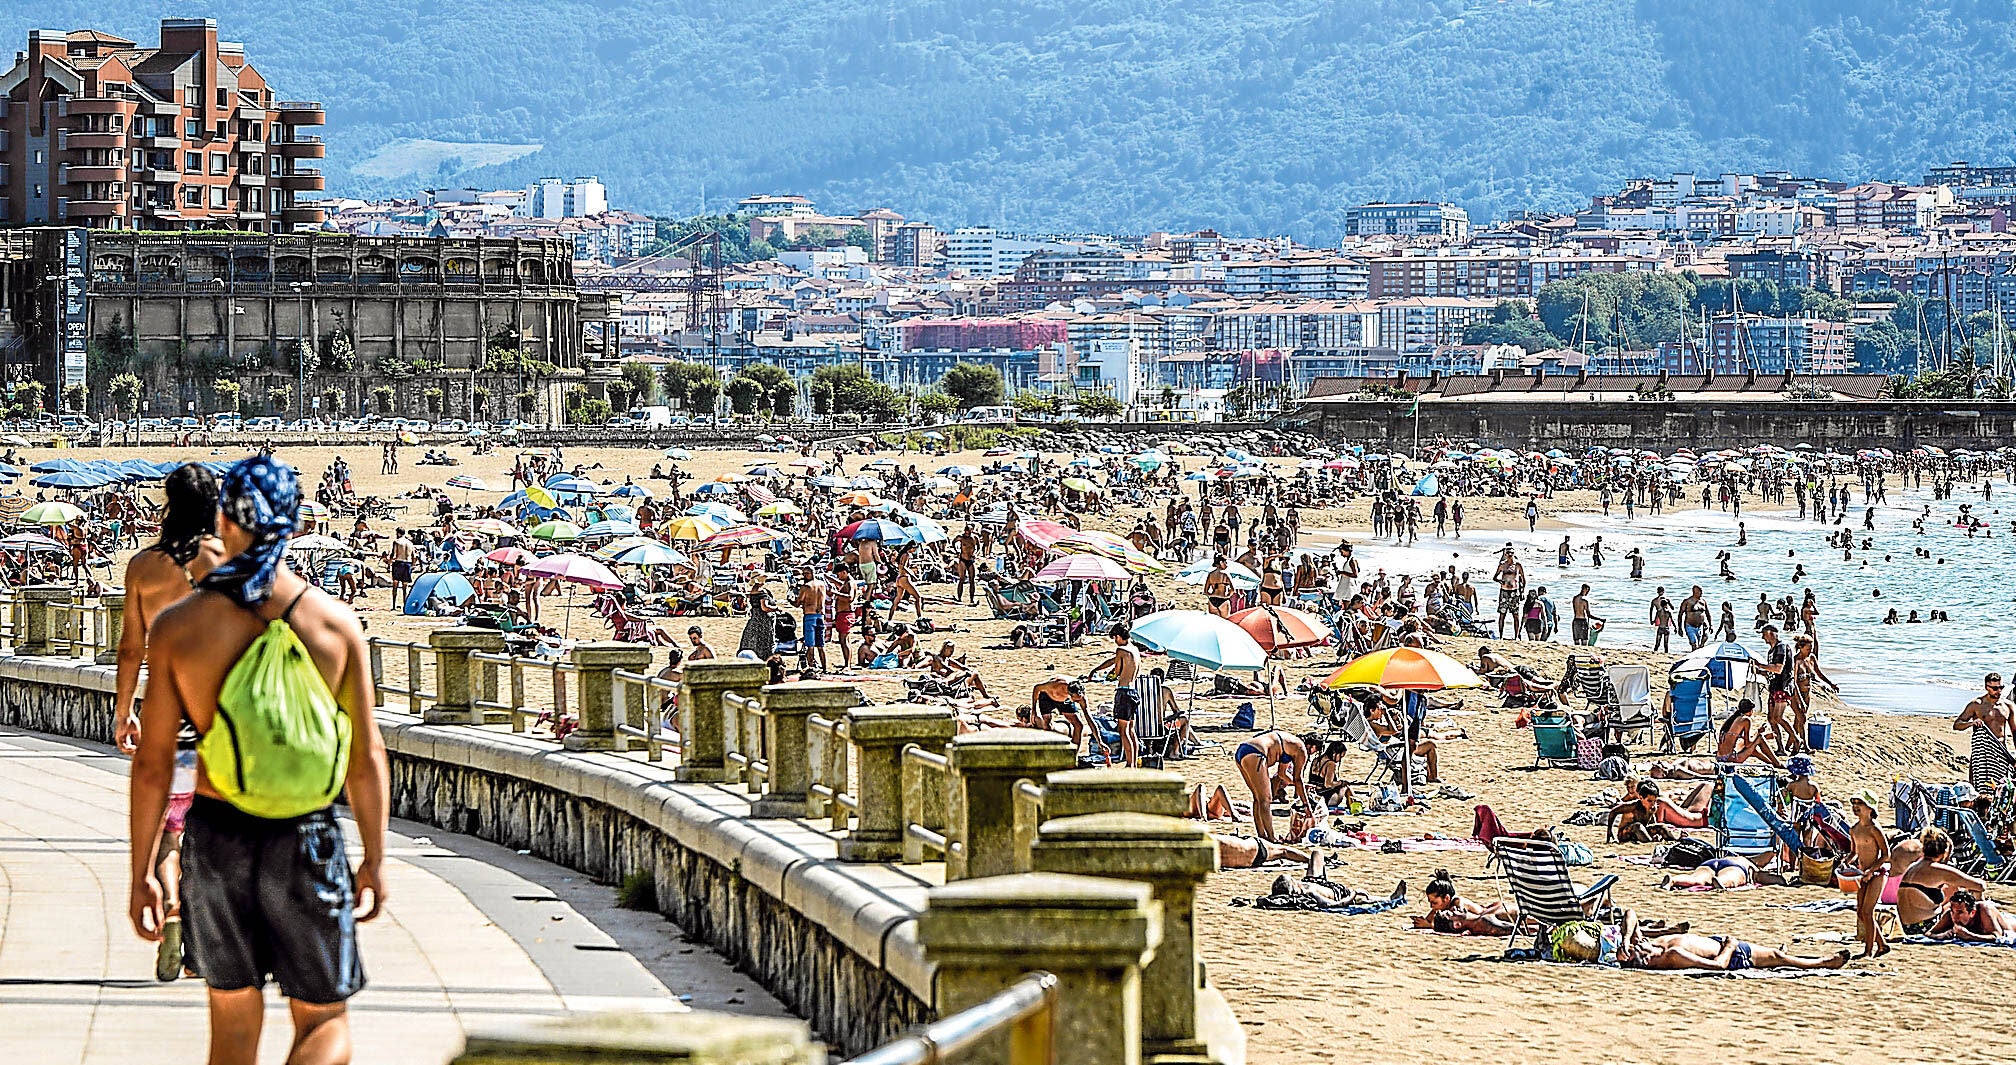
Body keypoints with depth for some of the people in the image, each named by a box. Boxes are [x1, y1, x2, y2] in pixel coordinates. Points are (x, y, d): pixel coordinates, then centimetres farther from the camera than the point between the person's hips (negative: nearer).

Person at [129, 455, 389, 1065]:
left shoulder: (176, 626, -7)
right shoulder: (336, 625, -8)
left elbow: (153, 764, -4)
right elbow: (366, 758, -3)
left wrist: (142, 873, 5)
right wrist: (374, 860, 10)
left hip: (217, 836, 1)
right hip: (306, 840, -1)